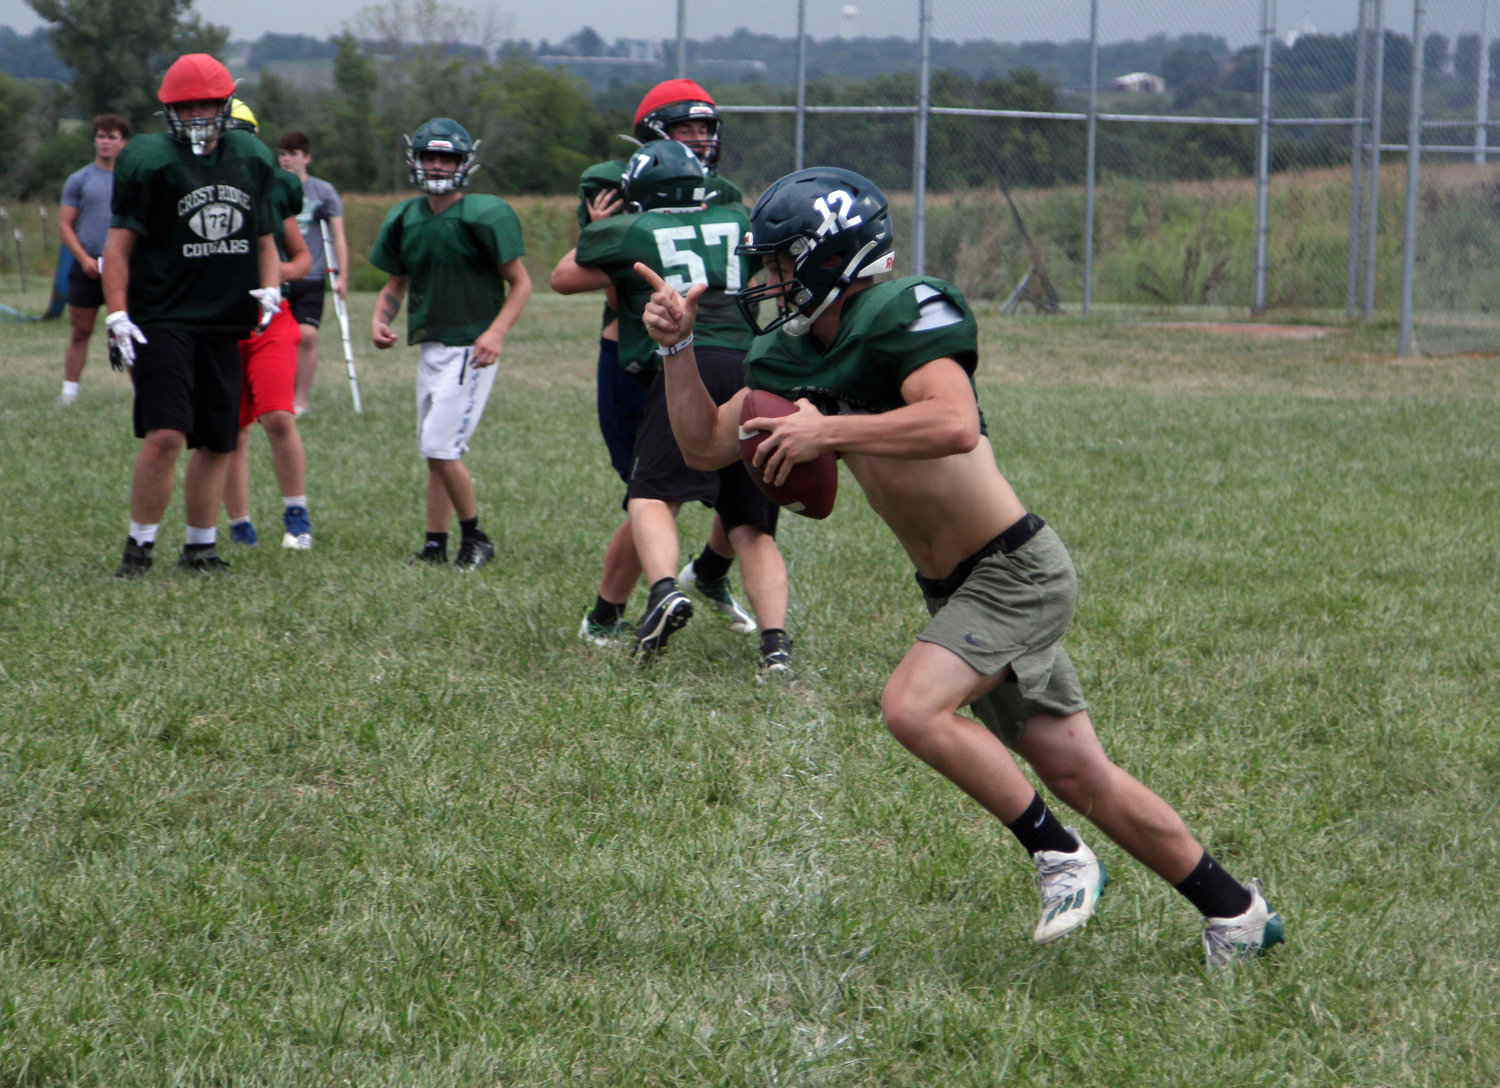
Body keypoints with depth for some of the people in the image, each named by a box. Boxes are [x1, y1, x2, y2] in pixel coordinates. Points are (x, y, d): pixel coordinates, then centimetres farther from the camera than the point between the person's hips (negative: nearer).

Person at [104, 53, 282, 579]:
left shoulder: (252, 160, 9)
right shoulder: (152, 161, -6)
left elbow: (263, 238, 21)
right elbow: (119, 244, -4)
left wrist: (269, 288, 3)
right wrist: (117, 316, -12)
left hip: (225, 324, 5)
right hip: (162, 318, -5)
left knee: (216, 444, 8)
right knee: (166, 435, -16)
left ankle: (201, 547, 21)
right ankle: (139, 545, -3)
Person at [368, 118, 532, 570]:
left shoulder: (485, 216, -12)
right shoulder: (405, 219, 7)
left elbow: (520, 282, -8)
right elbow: (395, 283, 18)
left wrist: (496, 332, -21)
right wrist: (380, 319, -2)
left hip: (470, 349, -7)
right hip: (430, 346, 7)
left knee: (441, 449, -12)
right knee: (436, 453, 11)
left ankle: (475, 539, 2)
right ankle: (435, 545, 18)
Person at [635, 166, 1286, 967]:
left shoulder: (903, 313, -17)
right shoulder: (790, 355, 8)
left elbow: (954, 424, -33)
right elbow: (705, 446, 14)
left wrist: (826, 432, -27)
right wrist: (677, 347, 2)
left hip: (1016, 571, -9)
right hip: (957, 592, 9)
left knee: (913, 706, -24)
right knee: (1074, 773, 8)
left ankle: (1059, 855, -9)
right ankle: (1235, 911, 18)